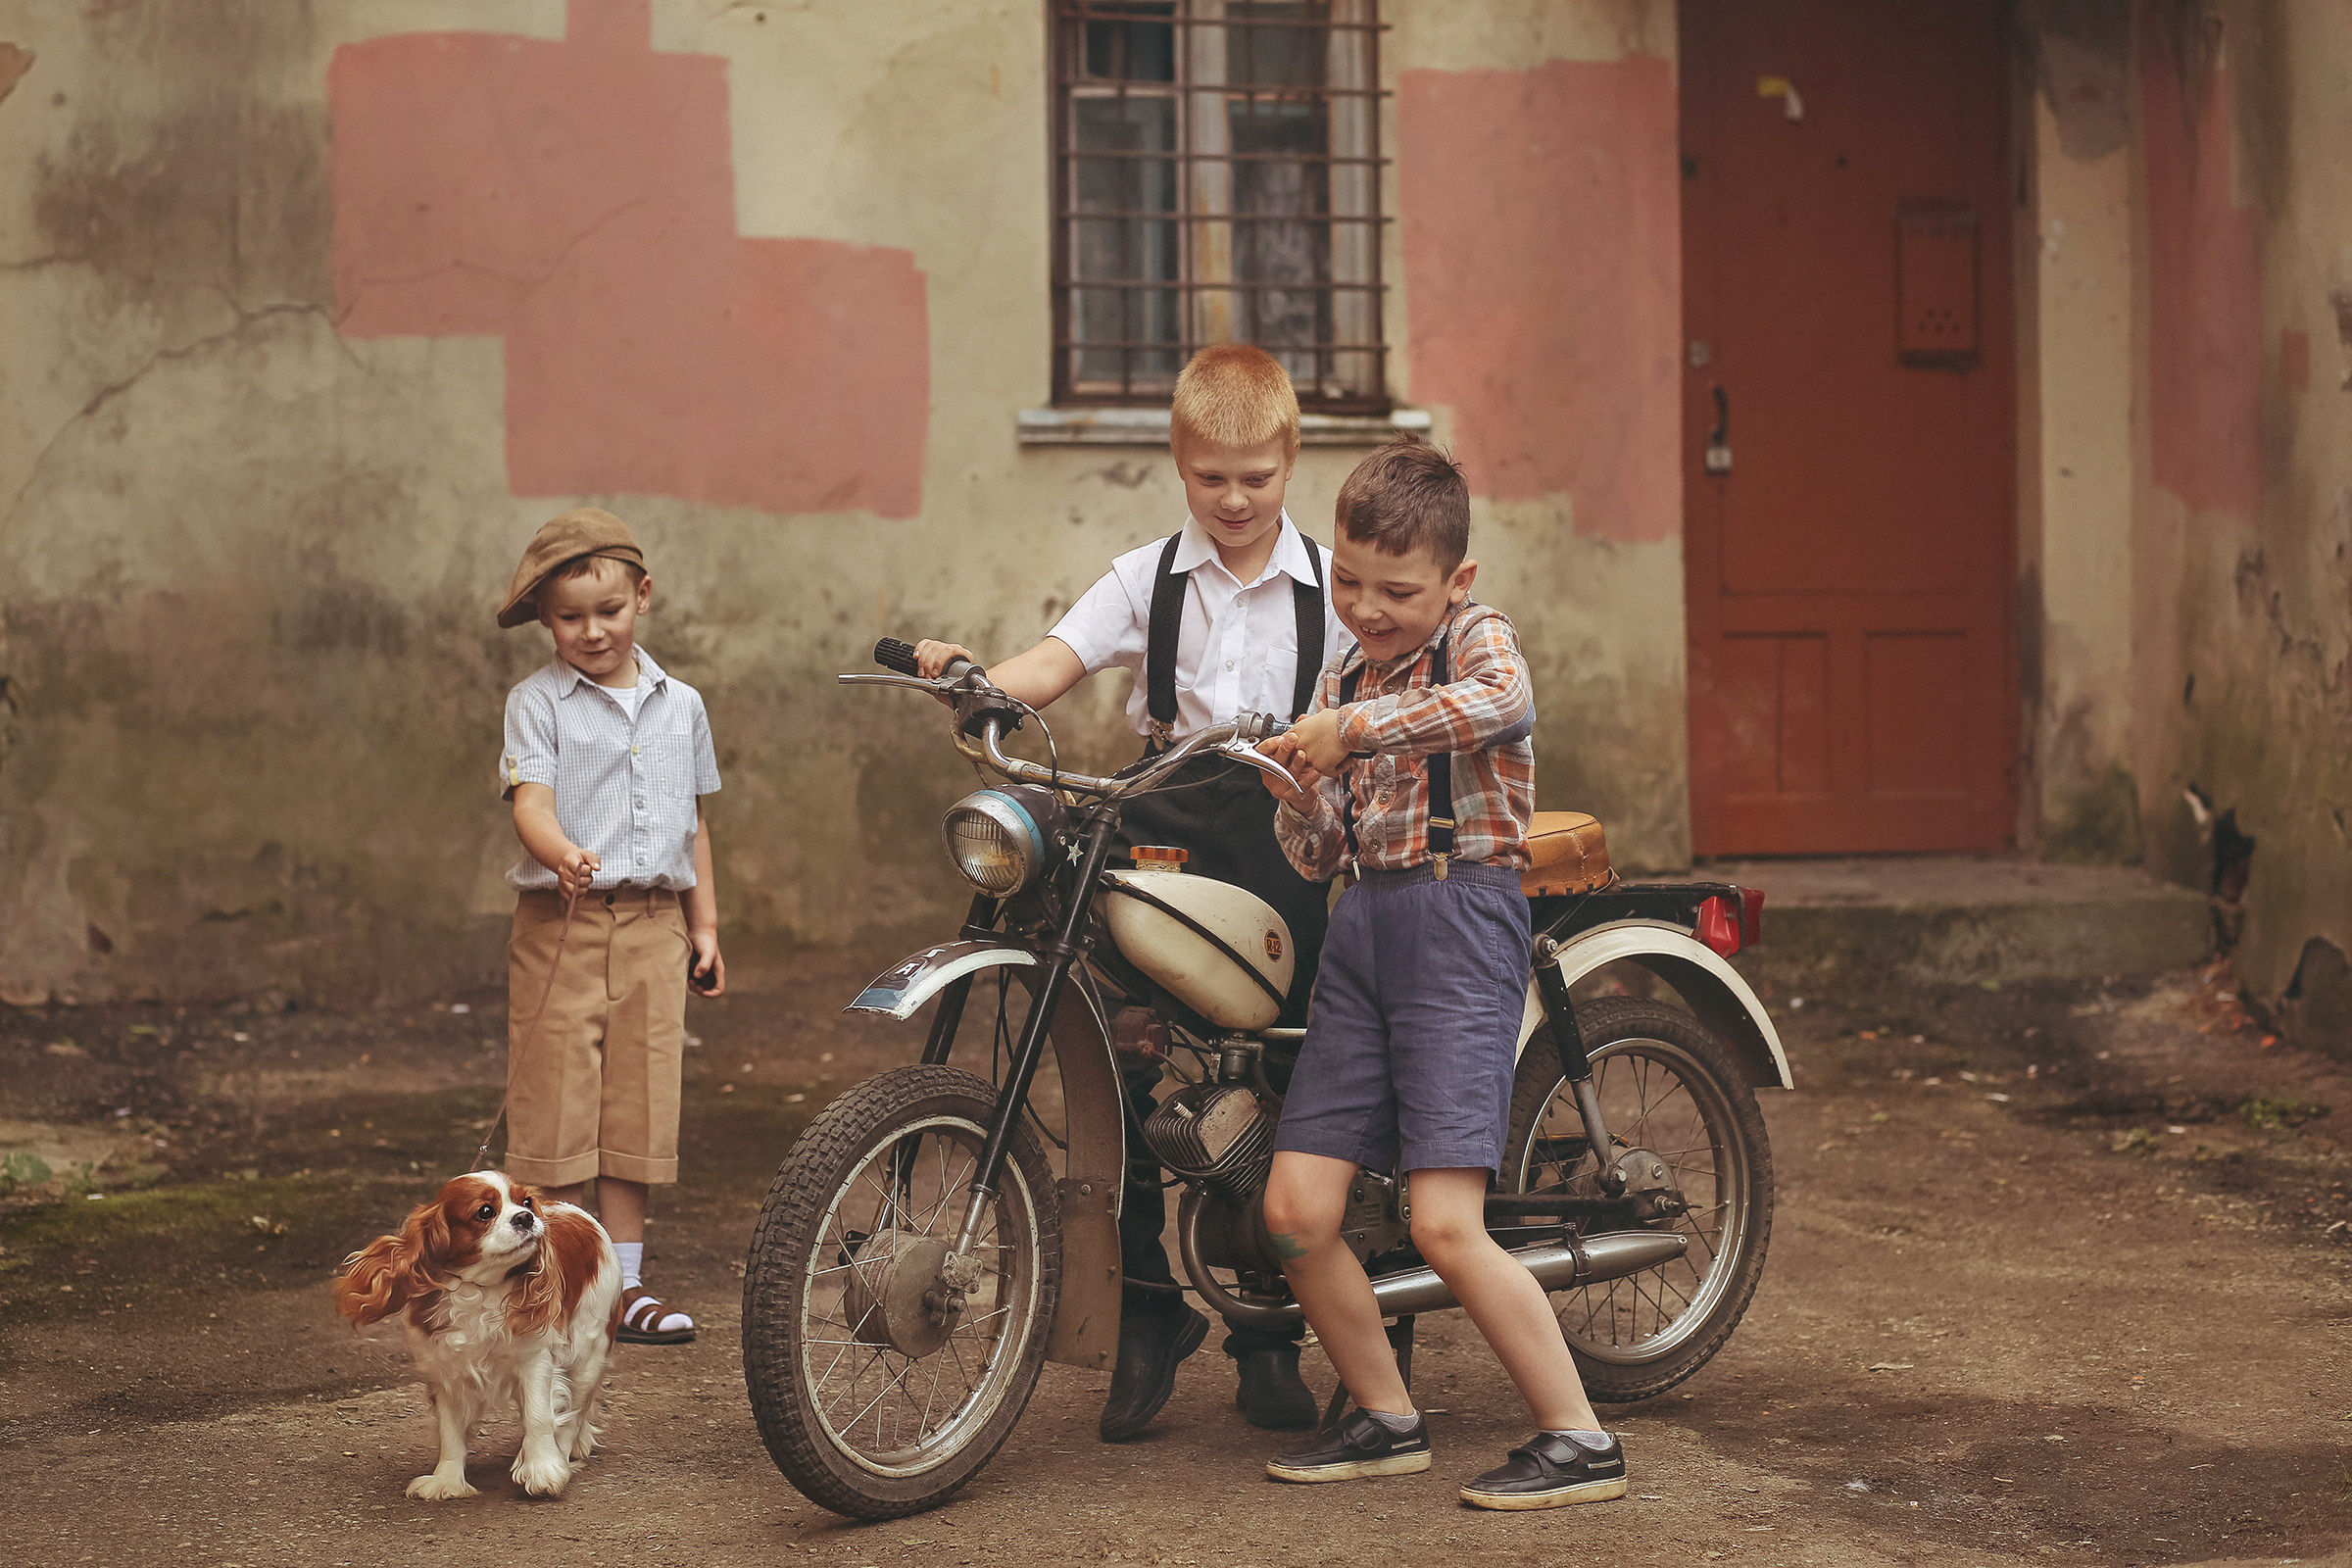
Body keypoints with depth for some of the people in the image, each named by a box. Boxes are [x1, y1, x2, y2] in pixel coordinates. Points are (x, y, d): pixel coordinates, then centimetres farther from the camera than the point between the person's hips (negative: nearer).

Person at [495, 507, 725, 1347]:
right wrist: (562, 854, -36)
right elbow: (530, 799, -15)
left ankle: (625, 1282, 14)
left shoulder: (680, 704, 12)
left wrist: (705, 925, 17)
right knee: (557, 1103, -2)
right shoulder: (537, 701, -2)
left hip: (655, 924, 4)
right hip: (561, 922, -4)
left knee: (642, 1104, 6)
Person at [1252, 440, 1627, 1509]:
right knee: (1296, 1212, 0)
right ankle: (1387, 1420, 17)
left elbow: (1504, 699, -29)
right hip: (1360, 928, 7)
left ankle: (1580, 1441, -5)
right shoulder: (1343, 680, 18)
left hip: (1462, 913, -7)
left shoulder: (1477, 638, -2)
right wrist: (1294, 789, -5)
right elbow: (1318, 856, 16)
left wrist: (1354, 730, -25)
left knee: (1445, 1228, -15)